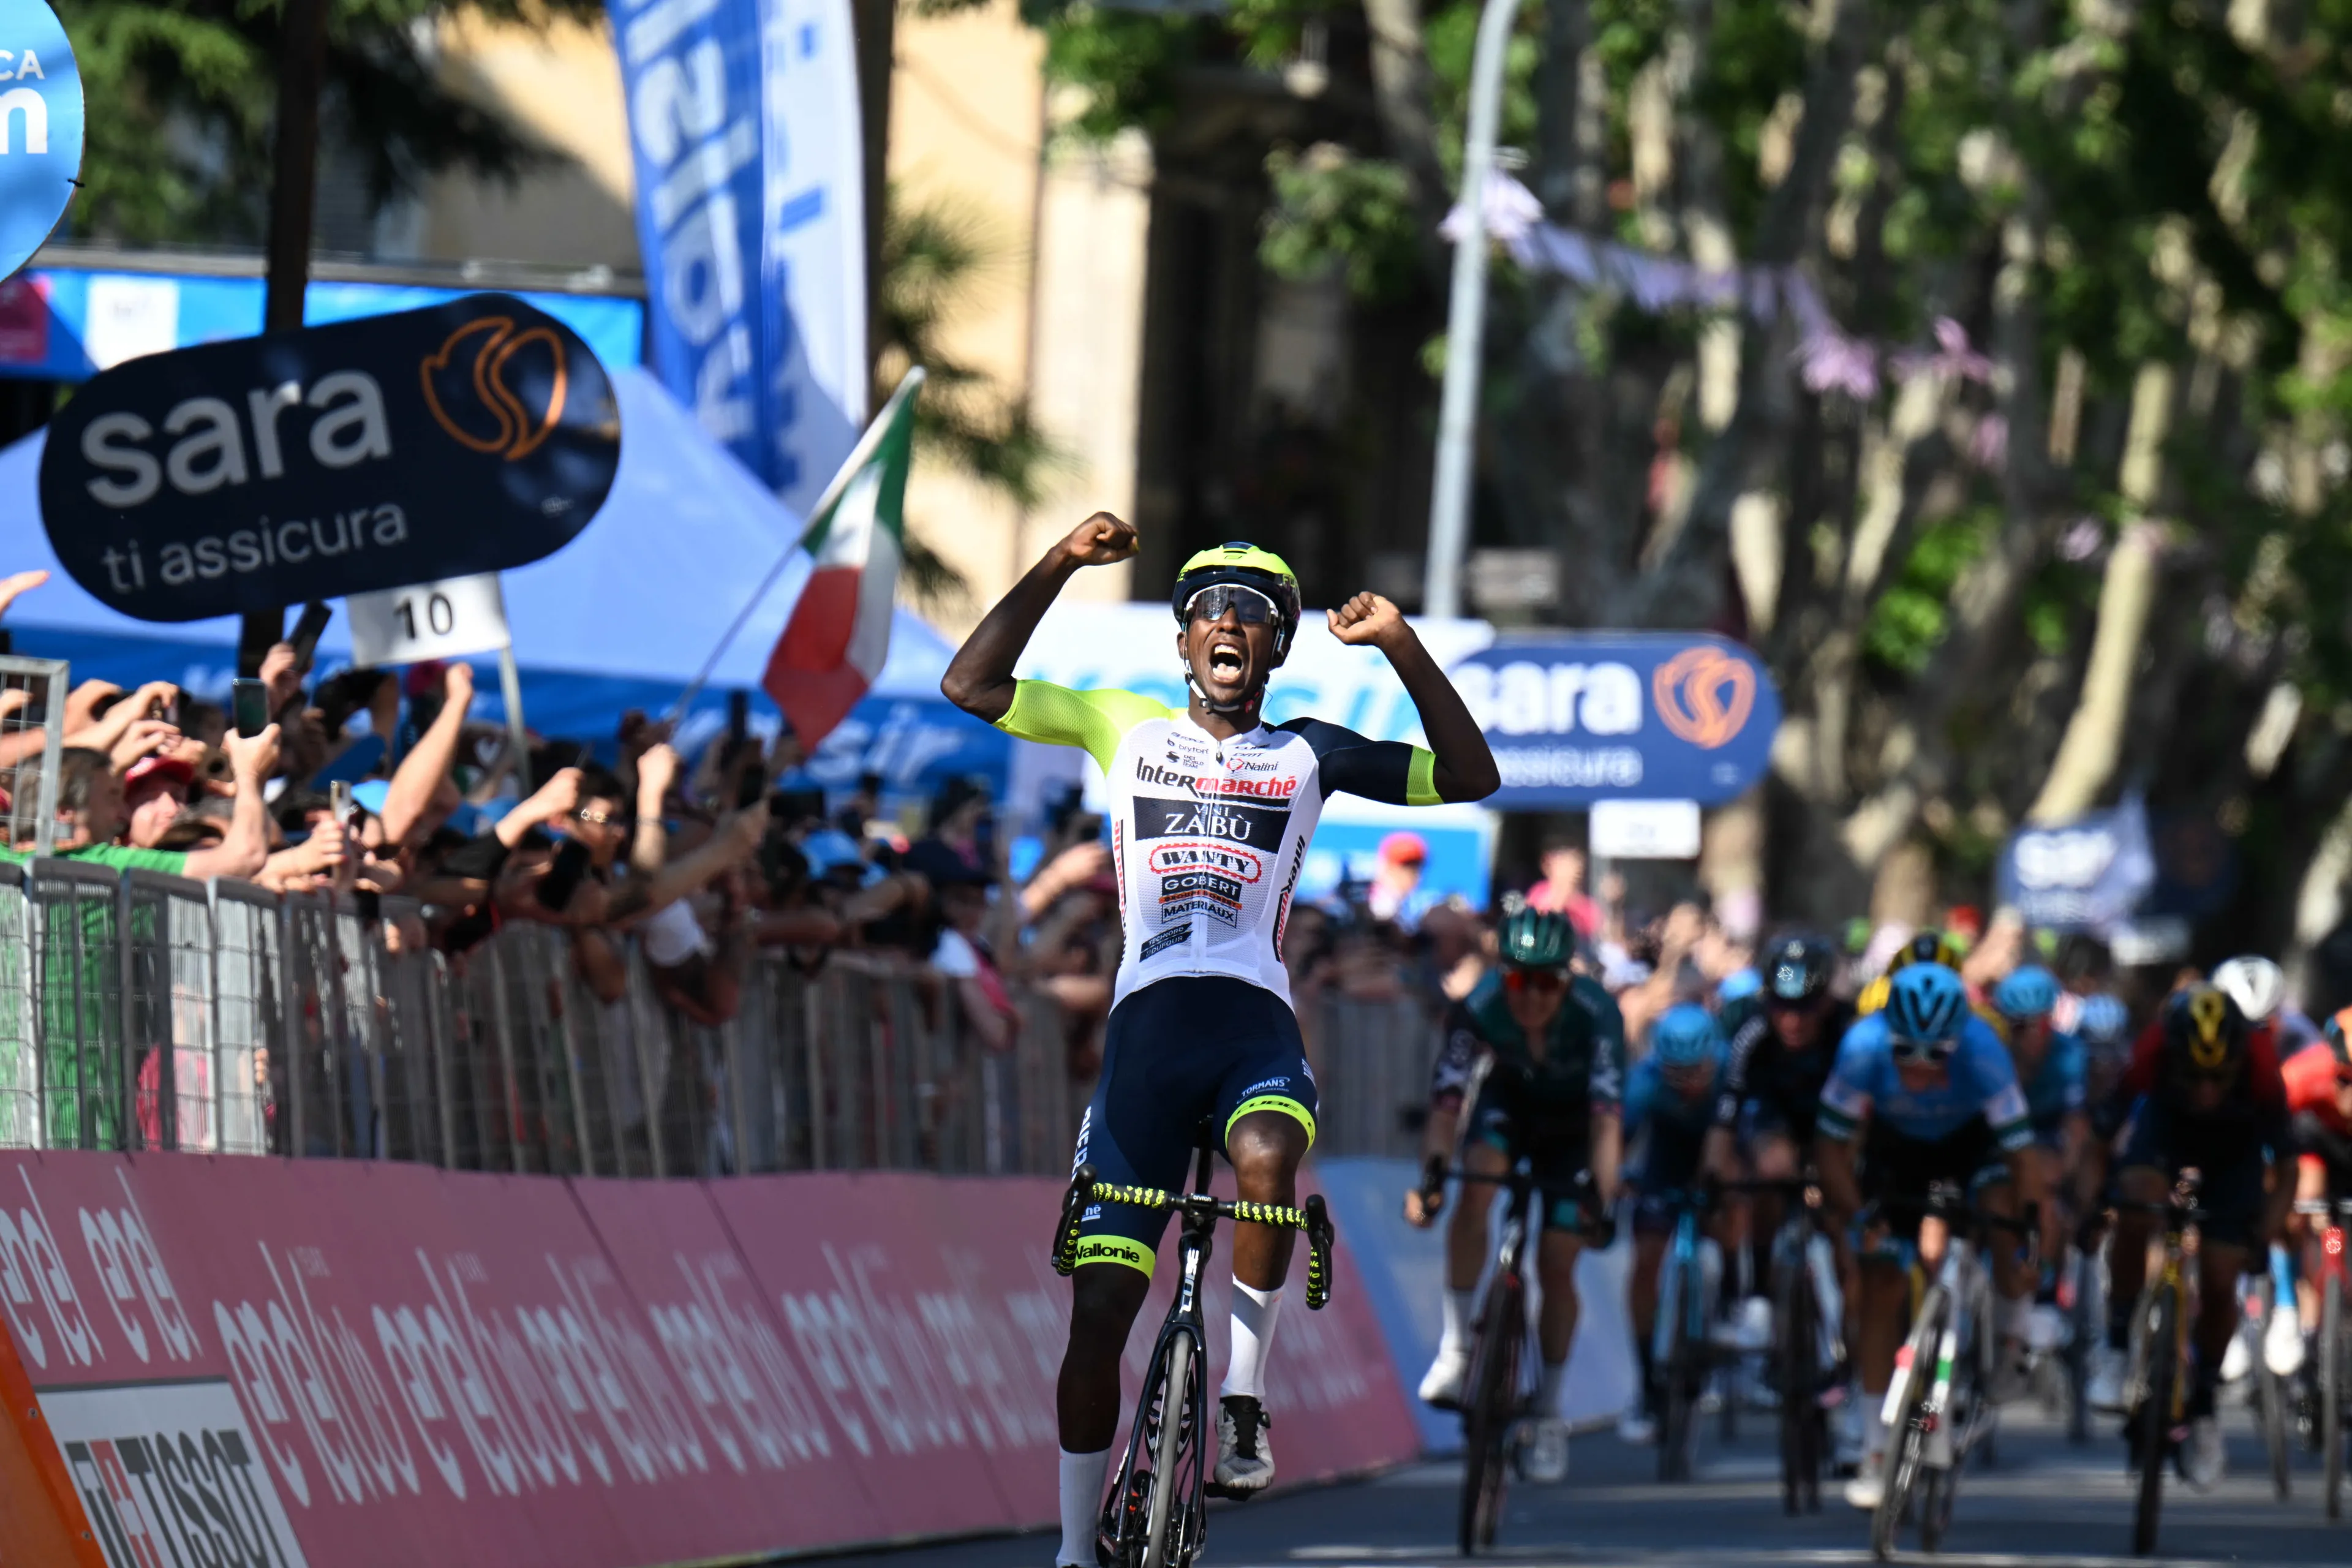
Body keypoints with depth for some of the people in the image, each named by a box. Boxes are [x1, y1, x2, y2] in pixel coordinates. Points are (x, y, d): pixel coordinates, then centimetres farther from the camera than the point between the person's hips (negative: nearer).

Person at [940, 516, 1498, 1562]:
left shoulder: (1306, 754, 15)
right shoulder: (1126, 729, 15)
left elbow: (1469, 776, 11)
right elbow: (971, 686, 10)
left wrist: (1401, 648, 0)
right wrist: (1059, 567, 1)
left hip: (1257, 1019, -1)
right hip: (1147, 1023, 1)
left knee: (1266, 1158, -37)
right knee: (1100, 1301, -5)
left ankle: (1246, 1398, -18)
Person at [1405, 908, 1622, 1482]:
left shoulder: (1595, 1014, -37)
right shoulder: (1478, 1010, -33)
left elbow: (1607, 1120, -42)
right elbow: (1445, 1105, -36)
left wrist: (1602, 1198, -56)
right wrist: (1430, 1176, -52)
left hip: (1572, 1118, -1)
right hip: (1509, 1098, 1)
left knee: (1556, 1266, -7)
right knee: (1476, 1192, -30)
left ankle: (1549, 1413, 11)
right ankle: (1456, 1347, -19)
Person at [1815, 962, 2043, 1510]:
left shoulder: (1981, 1051, -37)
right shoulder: (1864, 1047, -34)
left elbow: (2021, 1156, -34)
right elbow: (1831, 1147, -25)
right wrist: (1858, 1220, -37)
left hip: (1971, 1140, -1)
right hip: (1896, 1149, 1)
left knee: (2003, 1218, -31)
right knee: (1880, 1291, -5)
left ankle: (2013, 1346, -3)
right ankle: (1876, 1454, 3)